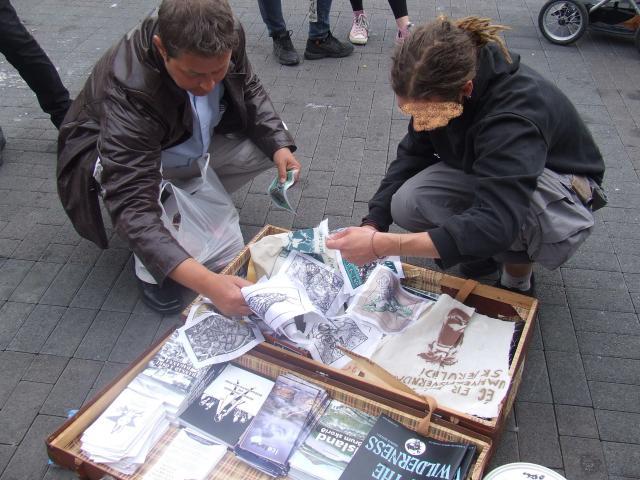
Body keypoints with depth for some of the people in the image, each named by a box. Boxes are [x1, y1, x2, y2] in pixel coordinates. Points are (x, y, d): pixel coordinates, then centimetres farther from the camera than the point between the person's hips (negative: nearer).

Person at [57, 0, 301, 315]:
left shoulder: (225, 39, -25)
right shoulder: (127, 91, -41)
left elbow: (248, 91, -4)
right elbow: (131, 206, -46)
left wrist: (279, 146, -23)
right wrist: (206, 283, -57)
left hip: (193, 142, 5)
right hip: (113, 155, -5)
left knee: (270, 143, -12)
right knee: (135, 175, -39)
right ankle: (149, 271, -11)